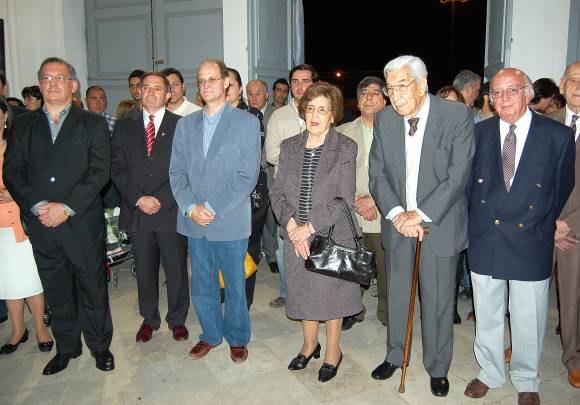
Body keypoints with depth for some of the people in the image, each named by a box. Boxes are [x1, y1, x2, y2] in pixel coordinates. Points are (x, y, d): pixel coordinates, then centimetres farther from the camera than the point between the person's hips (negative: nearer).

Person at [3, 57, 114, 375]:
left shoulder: (93, 124, 2)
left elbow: (99, 172, -7)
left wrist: (66, 208, -16)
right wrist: (38, 206, -13)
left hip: (83, 224, -2)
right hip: (41, 225, 3)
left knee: (92, 288, 8)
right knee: (57, 292, 14)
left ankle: (100, 346, 26)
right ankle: (66, 347, 31)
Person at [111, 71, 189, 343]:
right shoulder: (124, 127, 9)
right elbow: (117, 169, 4)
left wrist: (160, 199, -13)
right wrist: (138, 199, -9)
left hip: (171, 211, -2)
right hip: (136, 213, 3)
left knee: (176, 270, 7)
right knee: (144, 270, 14)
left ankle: (177, 320, 27)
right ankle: (149, 319, 32)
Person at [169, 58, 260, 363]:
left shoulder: (247, 123, -3)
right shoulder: (186, 124, 11)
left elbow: (247, 176, -10)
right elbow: (177, 172, 7)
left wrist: (213, 208, -15)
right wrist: (191, 207, -9)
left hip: (231, 221, -3)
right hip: (194, 222, 4)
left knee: (235, 285, 9)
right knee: (201, 287, 14)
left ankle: (237, 338, 30)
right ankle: (210, 334, 35)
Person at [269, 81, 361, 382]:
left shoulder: (345, 148, -7)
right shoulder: (289, 147, 5)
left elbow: (345, 199, -13)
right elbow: (277, 192, 2)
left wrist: (310, 226, -18)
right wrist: (291, 225, -13)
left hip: (332, 236, -3)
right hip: (296, 237, 4)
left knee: (331, 293, 11)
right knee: (304, 293, 16)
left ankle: (333, 351, 33)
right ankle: (310, 344, 40)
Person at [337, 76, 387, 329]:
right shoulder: (343, 132, 10)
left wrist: (375, 199, -11)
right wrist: (356, 200, -9)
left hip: (383, 215, -1)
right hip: (351, 214, 2)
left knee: (387, 268, 3)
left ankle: (387, 313, 23)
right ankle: (352, 312, 26)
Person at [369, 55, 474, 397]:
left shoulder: (458, 115, -12)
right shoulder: (384, 119, 0)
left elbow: (458, 174, -16)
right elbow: (377, 173, -1)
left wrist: (420, 214, -20)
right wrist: (396, 213, -15)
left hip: (441, 224, -3)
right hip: (398, 222, 4)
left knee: (438, 298, 7)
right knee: (397, 292, 16)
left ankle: (438, 368, 29)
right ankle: (395, 355, 37)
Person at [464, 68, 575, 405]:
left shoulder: (558, 135, -4)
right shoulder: (478, 133, 2)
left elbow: (563, 190, 4)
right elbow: (469, 184, 7)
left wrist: (545, 227, 6)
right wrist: (477, 224, 4)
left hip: (531, 242, -2)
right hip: (485, 240, 2)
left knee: (528, 320, 11)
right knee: (487, 315, 15)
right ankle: (490, 373, 36)